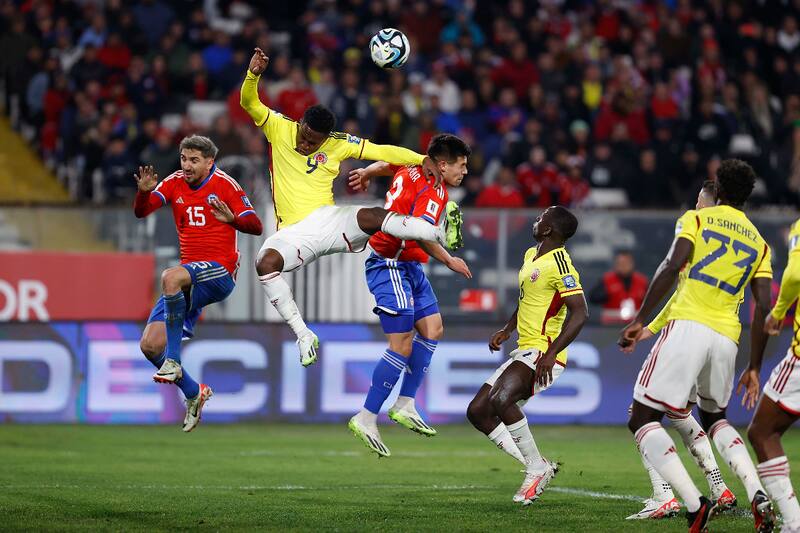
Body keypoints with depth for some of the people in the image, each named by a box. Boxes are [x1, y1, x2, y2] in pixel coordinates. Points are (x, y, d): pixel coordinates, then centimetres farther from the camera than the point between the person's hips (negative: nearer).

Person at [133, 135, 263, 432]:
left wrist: (232, 218, -30)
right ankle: (194, 393, 16)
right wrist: (143, 191, -26)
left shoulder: (224, 184, -4)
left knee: (171, 277, -38)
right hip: (190, 279, 6)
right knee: (150, 345, -6)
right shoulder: (174, 184, 8)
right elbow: (140, 212, -4)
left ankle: (173, 361, -34)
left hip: (219, 272, -6)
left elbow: (256, 227, -9)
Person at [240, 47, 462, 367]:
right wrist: (253, 75, -27)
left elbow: (382, 151, 0)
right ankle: (303, 335, -27)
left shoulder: (337, 145, 2)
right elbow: (249, 103, -7)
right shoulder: (279, 130, 1)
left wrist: (422, 160, -12)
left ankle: (443, 235, -36)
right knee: (266, 262, -34)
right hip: (293, 231, 0)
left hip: (328, 220, 0)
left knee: (371, 217, -33)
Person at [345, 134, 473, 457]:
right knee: (402, 347, -10)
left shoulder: (412, 171, 7)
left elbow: (387, 163, 27)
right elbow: (420, 235, -32)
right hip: (391, 269, -11)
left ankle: (405, 405, 12)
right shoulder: (434, 192, -20)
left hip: (410, 269, 11)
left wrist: (365, 173, 46)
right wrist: (450, 261, -19)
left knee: (432, 329, 10)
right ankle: (366, 419, -4)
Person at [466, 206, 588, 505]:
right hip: (523, 353, 10)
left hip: (542, 355, -10)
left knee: (500, 399, -30)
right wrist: (507, 330, 21)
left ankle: (537, 468, -16)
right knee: (477, 411, 5)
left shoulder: (559, 264, -15)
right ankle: (536, 468, 5)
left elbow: (579, 312, -23)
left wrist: (551, 352, -29)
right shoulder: (530, 256, 15)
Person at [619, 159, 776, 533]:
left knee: (643, 420, 1)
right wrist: (754, 369, 17)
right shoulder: (758, 242, 18)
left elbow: (672, 266, -10)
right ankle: (757, 494, 3)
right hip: (727, 337, 5)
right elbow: (763, 308, 12)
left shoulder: (696, 219, 7)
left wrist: (639, 320, -8)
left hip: (688, 326, -5)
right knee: (714, 418, 28)